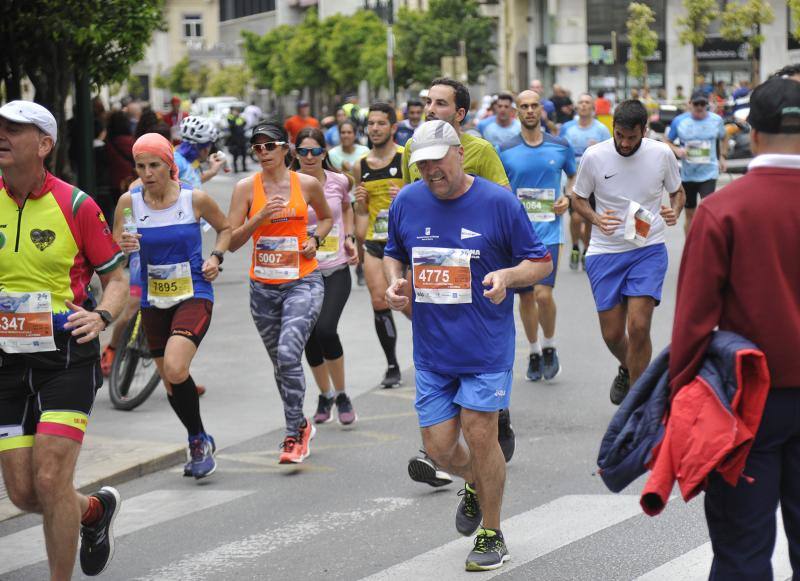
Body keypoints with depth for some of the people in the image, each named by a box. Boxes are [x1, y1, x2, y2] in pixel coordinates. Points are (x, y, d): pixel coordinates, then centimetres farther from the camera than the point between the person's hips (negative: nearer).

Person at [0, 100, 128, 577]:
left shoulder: (75, 204, -5)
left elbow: (116, 277, 2)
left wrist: (102, 317, -17)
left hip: (66, 356, -4)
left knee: (50, 480, -15)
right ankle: (96, 510, 37)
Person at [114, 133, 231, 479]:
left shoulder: (195, 199, -8)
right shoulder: (129, 202, -4)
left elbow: (225, 228, 11)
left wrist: (216, 257, -6)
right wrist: (123, 246, -21)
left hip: (194, 296, -4)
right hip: (153, 301, 4)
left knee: (175, 370, -24)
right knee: (169, 380, 11)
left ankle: (200, 442, -3)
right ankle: (199, 443, 35)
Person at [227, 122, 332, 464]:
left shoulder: (307, 184, 0)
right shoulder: (246, 188, -1)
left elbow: (326, 217, 19)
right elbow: (231, 241, -4)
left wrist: (315, 239, 0)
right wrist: (260, 218, -18)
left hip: (303, 282, -3)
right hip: (263, 286, 3)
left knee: (289, 355, -21)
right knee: (280, 363, 13)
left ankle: (293, 435, -13)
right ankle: (302, 426, 33)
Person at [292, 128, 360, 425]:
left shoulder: (339, 181, 0)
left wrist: (349, 238, 8)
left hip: (336, 270, 0)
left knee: (325, 329, -19)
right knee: (310, 338, 4)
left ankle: (341, 395, 1)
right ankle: (325, 395, 30)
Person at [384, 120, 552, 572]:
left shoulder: (498, 202, -8)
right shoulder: (406, 202, 3)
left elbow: (541, 263, -1)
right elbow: (394, 254, 20)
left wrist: (507, 276, -21)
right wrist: (395, 281, -2)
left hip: (487, 346, -4)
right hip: (432, 348, 4)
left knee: (479, 433, -7)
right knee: (439, 446, 2)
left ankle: (492, 535, 12)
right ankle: (475, 485, 38)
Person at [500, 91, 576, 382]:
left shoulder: (561, 147, 2)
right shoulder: (505, 151, 0)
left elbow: (574, 176, 19)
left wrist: (567, 199, 1)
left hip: (548, 233, -1)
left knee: (543, 293, -14)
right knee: (526, 297, 8)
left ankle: (549, 347, 10)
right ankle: (534, 352, 26)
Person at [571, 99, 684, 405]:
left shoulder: (662, 154, -4)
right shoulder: (594, 156, -7)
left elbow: (677, 191, 13)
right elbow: (578, 198, 6)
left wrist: (674, 212, -9)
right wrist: (596, 219, -14)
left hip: (649, 250, -1)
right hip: (605, 252, 1)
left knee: (638, 327, -14)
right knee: (612, 334, 5)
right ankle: (628, 369, 41)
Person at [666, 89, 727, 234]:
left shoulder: (716, 120, 0)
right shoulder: (679, 121, -2)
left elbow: (723, 138, 19)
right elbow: (668, 142, 6)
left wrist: (723, 157, 9)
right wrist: (676, 150, -13)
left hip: (709, 173, -1)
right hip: (687, 174, 1)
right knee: (689, 215, 11)